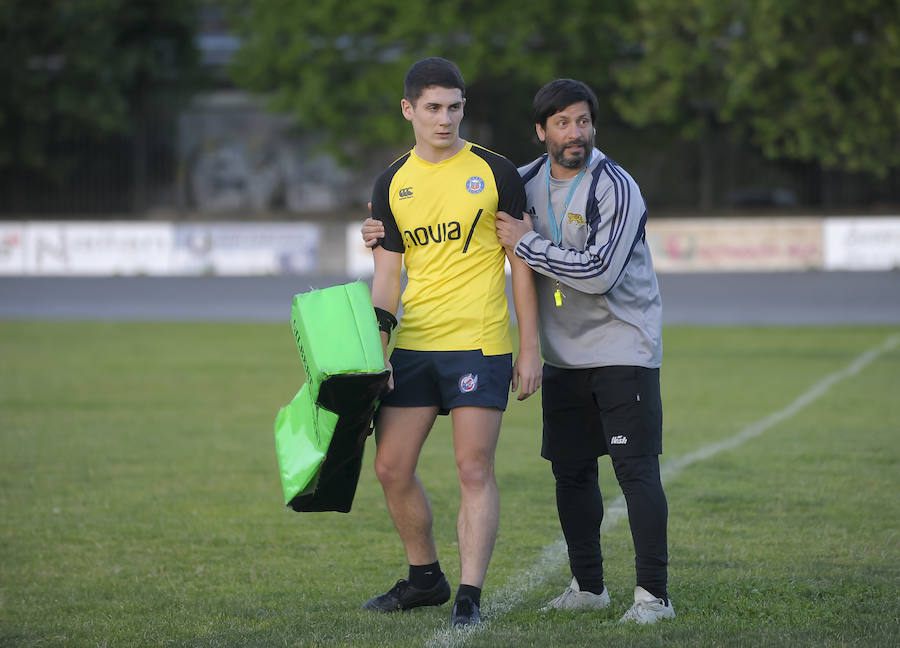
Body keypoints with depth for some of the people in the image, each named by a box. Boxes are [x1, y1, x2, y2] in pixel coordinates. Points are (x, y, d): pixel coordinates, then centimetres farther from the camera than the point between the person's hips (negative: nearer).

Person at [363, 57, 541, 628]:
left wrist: (530, 348, -2)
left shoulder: (495, 173, 0)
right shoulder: (392, 185, 9)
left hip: (480, 344, -4)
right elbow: (387, 275, 10)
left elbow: (523, 262, 2)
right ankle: (425, 579, 23)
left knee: (475, 470, -7)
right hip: (414, 345, 4)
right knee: (392, 468, 5)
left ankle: (470, 597, -3)